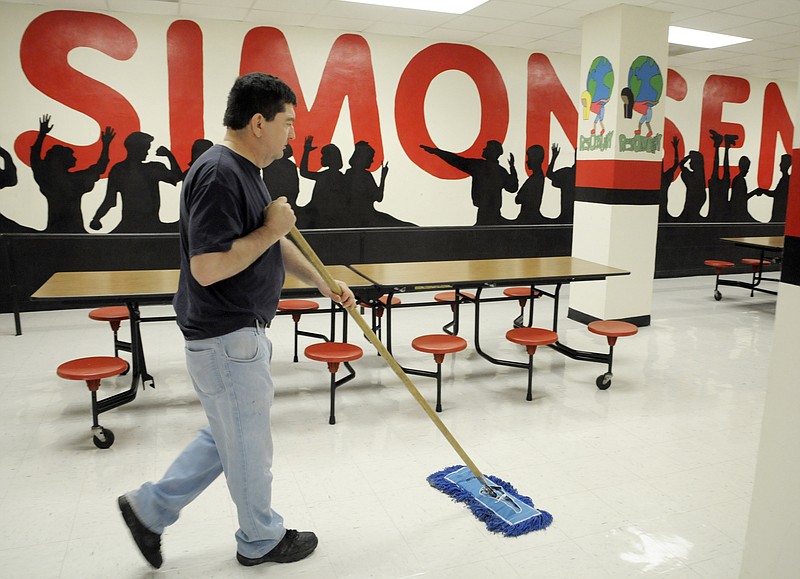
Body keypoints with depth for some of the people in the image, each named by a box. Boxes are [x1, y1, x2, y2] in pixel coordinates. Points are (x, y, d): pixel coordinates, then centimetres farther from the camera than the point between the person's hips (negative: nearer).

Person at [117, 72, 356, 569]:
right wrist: (271, 230, -19)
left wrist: (325, 285, 17)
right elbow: (207, 268, -29)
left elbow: (276, 244, 20)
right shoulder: (218, 174, -22)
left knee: (229, 437, 23)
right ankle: (262, 540, 31)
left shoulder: (245, 172, 11)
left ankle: (151, 507, 34)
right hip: (228, 341, -10)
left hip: (239, 334, 10)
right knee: (249, 446, 9)